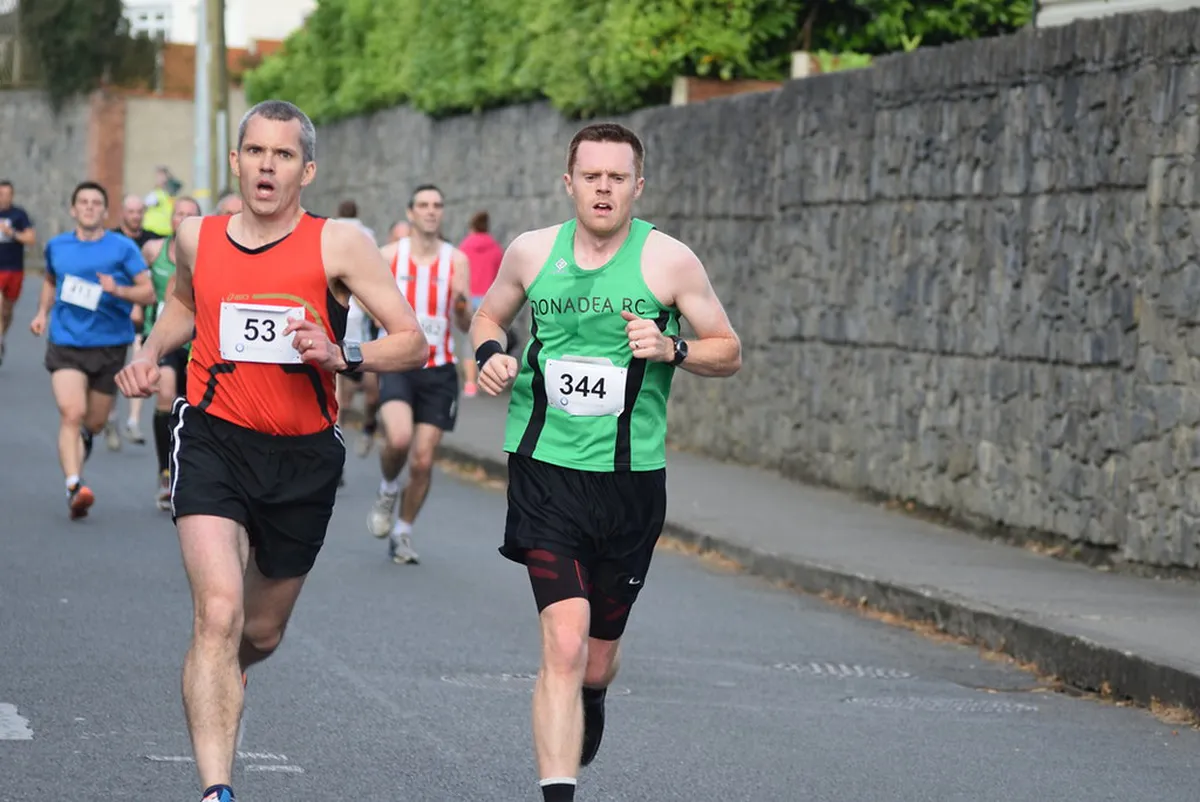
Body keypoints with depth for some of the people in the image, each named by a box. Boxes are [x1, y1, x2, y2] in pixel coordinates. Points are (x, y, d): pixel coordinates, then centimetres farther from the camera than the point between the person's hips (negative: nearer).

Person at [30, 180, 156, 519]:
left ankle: (83, 438, 51)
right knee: (71, 413, -20)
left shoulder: (123, 248, -3)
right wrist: (43, 312, 13)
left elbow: (148, 292, -5)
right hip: (66, 343, 0)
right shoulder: (56, 247, 6)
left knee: (95, 422, 13)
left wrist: (118, 290, -22)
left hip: (110, 345, 0)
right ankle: (74, 486, -28)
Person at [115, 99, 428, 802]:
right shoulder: (198, 237, 2)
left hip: (303, 456, 0)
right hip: (214, 439, 0)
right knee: (219, 612, -22)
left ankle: (215, 684, 54)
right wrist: (150, 354, 8)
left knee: (261, 633, 16)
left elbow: (413, 343, -8)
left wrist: (343, 355, -25)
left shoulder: (339, 244, -7)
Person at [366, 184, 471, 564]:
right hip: (397, 364, -2)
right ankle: (387, 490, 5)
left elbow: (466, 326, 0)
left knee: (423, 461, 0)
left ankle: (403, 533, 21)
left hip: (438, 371, 2)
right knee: (398, 438, -27)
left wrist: (462, 305, -21)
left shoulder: (456, 260, 2)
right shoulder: (388, 256, 0)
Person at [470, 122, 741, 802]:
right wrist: (490, 354, -1)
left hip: (631, 478, 1)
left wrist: (673, 349, -16)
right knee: (564, 643, -18)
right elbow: (489, 316, 21)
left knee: (597, 661, 14)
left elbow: (730, 352, 4)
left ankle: (589, 700, 52)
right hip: (546, 470, 0)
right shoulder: (533, 252, 2)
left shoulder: (669, 260, -3)